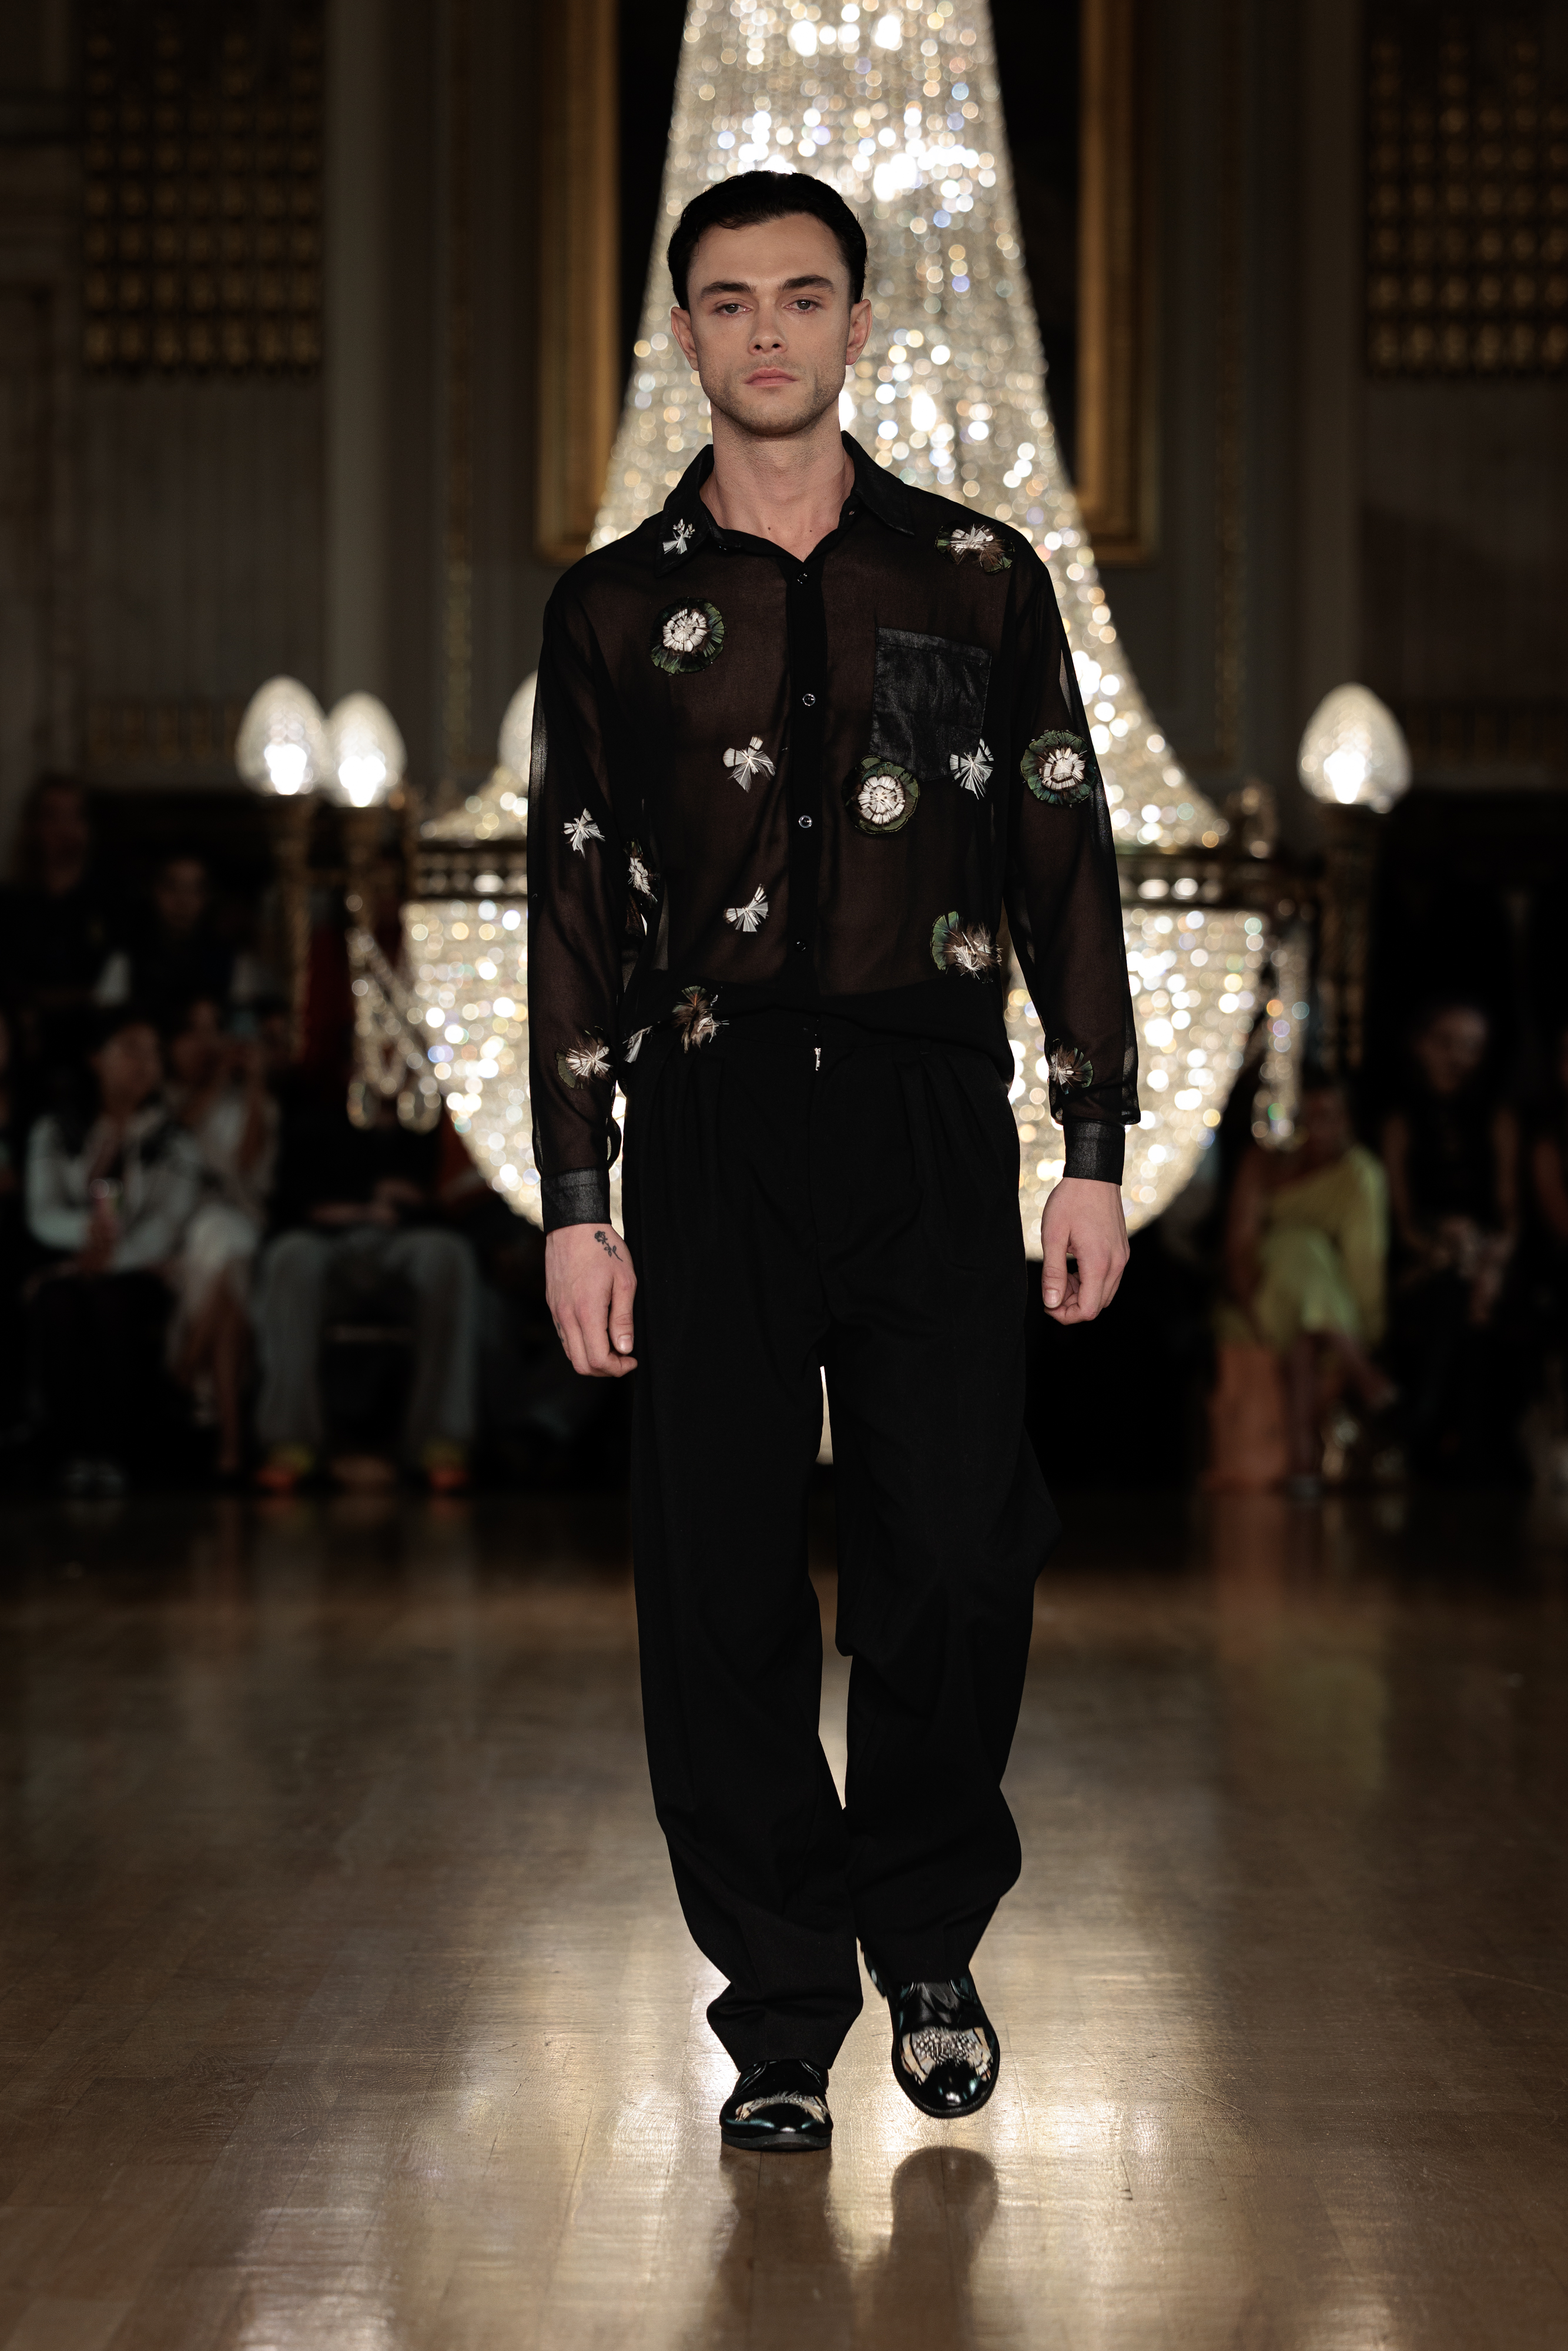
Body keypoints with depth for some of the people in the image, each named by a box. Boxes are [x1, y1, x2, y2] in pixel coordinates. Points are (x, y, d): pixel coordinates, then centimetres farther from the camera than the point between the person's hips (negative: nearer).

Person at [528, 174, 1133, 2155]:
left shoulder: (979, 579, 8)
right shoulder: (616, 608, 8)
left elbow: (1064, 870, 9)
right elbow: (574, 912, 8)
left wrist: (1095, 1153, 3)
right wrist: (573, 1206, 2)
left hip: (933, 1117, 0)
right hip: (710, 1120, 0)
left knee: (955, 1562, -3)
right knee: (721, 1586, 0)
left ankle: (925, 1942, 20)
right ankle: (780, 2008, 13)